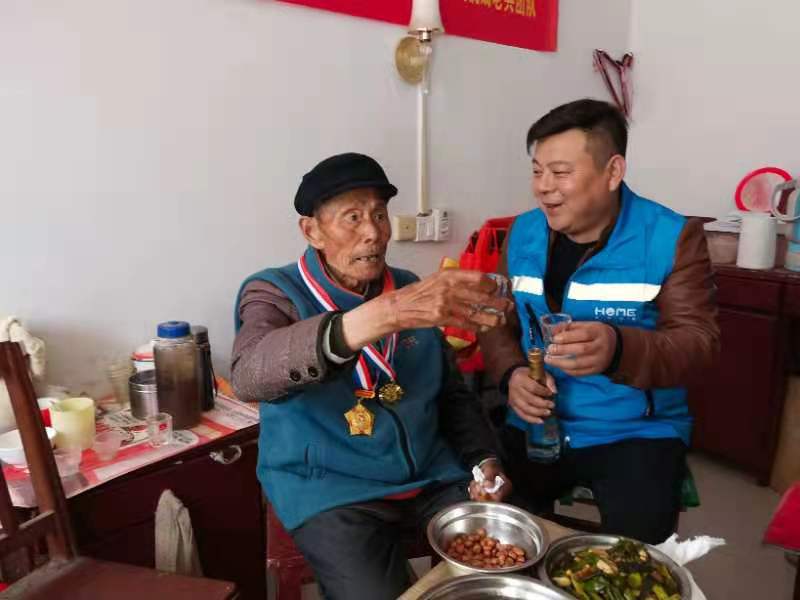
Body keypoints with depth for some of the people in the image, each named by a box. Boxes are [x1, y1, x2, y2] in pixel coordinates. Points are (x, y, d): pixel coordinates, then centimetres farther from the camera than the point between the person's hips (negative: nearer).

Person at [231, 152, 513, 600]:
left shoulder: (408, 288, 6)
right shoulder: (275, 293, -9)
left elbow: (453, 392, 14)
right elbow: (250, 376, -33)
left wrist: (485, 461, -4)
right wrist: (386, 313, -45)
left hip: (434, 478, 4)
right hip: (332, 490, -4)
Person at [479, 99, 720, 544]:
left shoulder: (671, 237, -10)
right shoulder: (523, 233, 3)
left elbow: (700, 340, -14)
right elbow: (498, 323, 10)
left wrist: (618, 349, -34)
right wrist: (512, 374, -13)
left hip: (637, 433, -3)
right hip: (536, 425, 4)